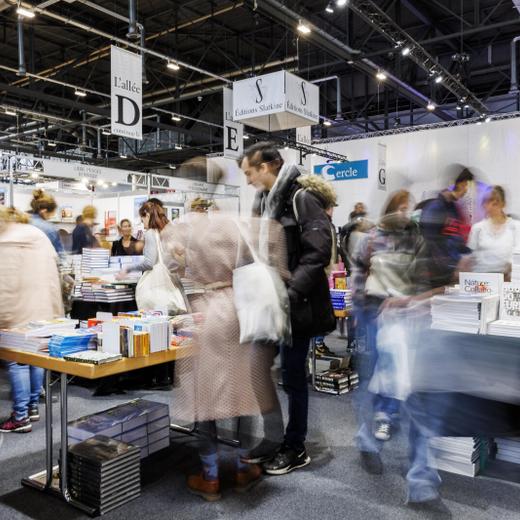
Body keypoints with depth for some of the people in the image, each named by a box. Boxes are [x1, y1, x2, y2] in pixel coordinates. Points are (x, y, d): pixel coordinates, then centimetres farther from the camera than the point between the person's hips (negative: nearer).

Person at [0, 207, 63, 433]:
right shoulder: (40, 236, 10)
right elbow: (52, 271, 13)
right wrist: (55, 309, 18)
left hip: (20, 313, -7)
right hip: (44, 310, 7)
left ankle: (21, 417, 3)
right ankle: (33, 406, 25)